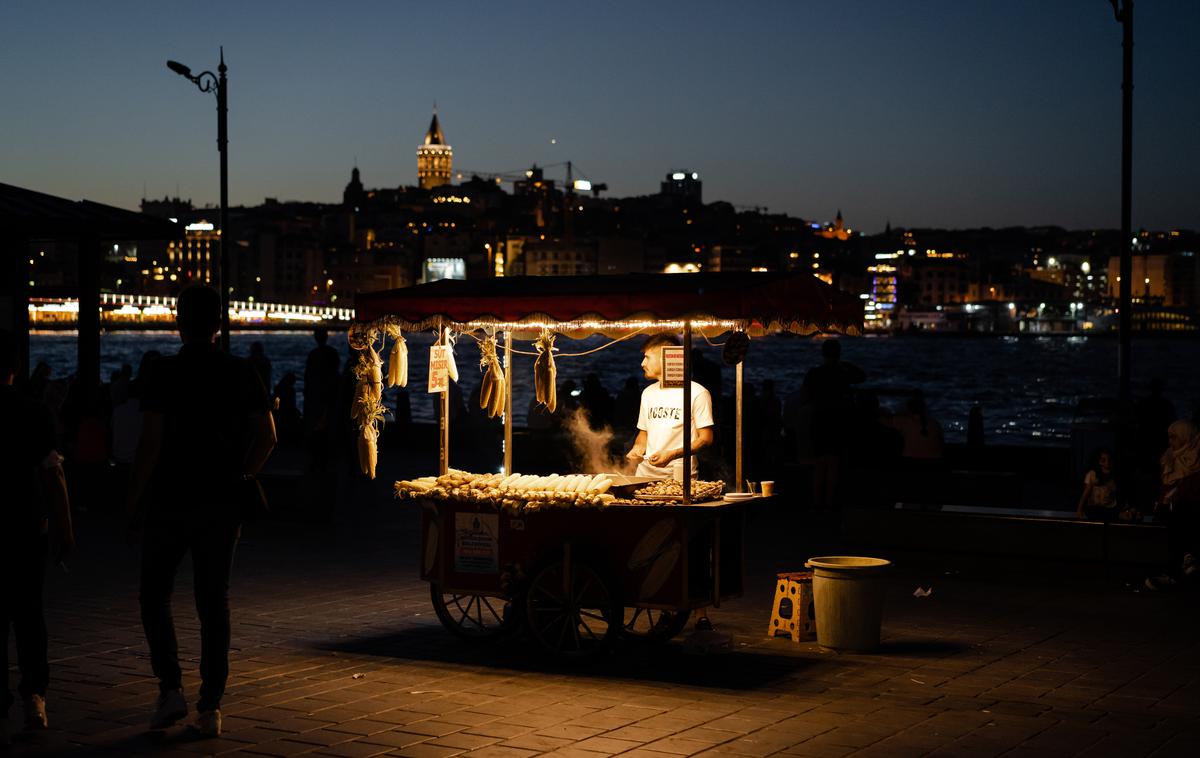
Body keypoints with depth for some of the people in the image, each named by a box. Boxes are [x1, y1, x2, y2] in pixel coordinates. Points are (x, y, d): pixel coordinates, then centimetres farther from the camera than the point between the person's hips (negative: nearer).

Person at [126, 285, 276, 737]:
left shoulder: (166, 372, -9)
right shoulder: (241, 373, 3)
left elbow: (151, 441, -13)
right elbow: (267, 437, 3)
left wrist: (134, 497, -4)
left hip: (170, 500, -3)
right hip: (222, 504, 3)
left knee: (154, 594, 11)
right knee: (214, 601, 7)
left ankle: (170, 688, -1)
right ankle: (211, 707, 7)